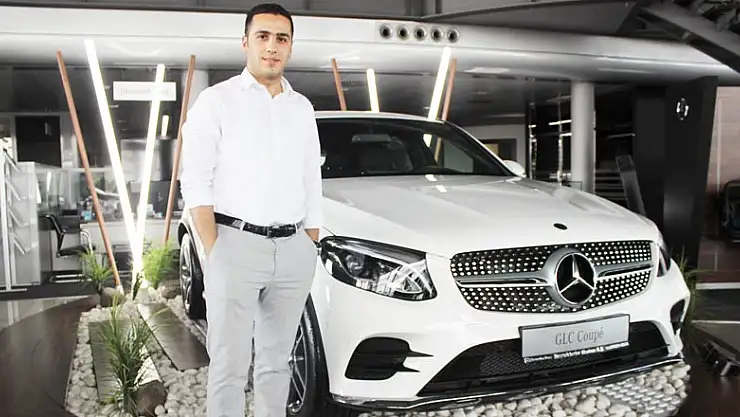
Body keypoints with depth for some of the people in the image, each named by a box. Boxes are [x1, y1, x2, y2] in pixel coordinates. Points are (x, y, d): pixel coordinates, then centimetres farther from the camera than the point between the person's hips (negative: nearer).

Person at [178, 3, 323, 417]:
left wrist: (311, 250, 9)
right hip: (236, 245, -4)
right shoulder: (217, 100, 0)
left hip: (294, 250, 5)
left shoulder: (302, 108, 14)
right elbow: (196, 184, -6)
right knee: (230, 364, 0)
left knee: (277, 361, 14)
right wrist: (214, 252, -13)